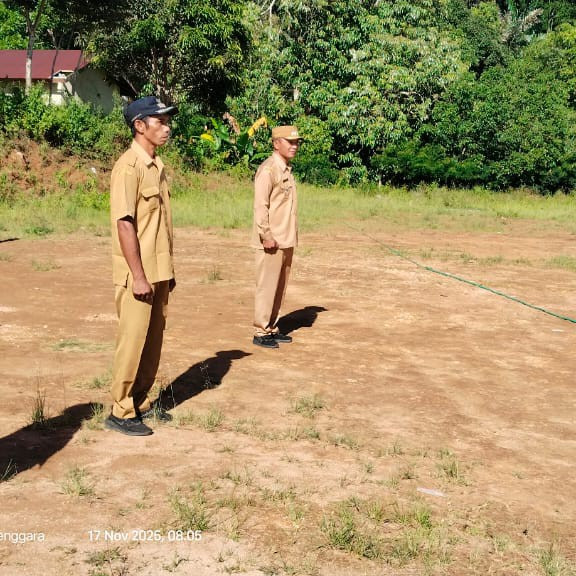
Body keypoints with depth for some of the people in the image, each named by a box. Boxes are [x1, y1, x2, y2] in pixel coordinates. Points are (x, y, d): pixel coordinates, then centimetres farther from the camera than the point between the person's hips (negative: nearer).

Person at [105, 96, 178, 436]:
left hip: (159, 273, 8)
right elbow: (125, 224, -19)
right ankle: (121, 412, 11)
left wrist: (168, 269, 16)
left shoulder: (157, 165, 12)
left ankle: (141, 403, 26)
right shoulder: (129, 166, -14)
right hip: (138, 275, -8)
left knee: (153, 341, 14)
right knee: (133, 341, 0)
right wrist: (138, 276, -21)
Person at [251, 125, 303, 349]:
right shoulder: (268, 170, -12)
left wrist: (291, 238, 16)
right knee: (267, 286, -2)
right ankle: (261, 332, 6)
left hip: (286, 241, 9)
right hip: (272, 242, -9)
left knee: (280, 287, 13)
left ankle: (272, 328, 22)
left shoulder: (287, 170, 15)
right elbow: (260, 206, -18)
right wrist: (267, 236, -21)